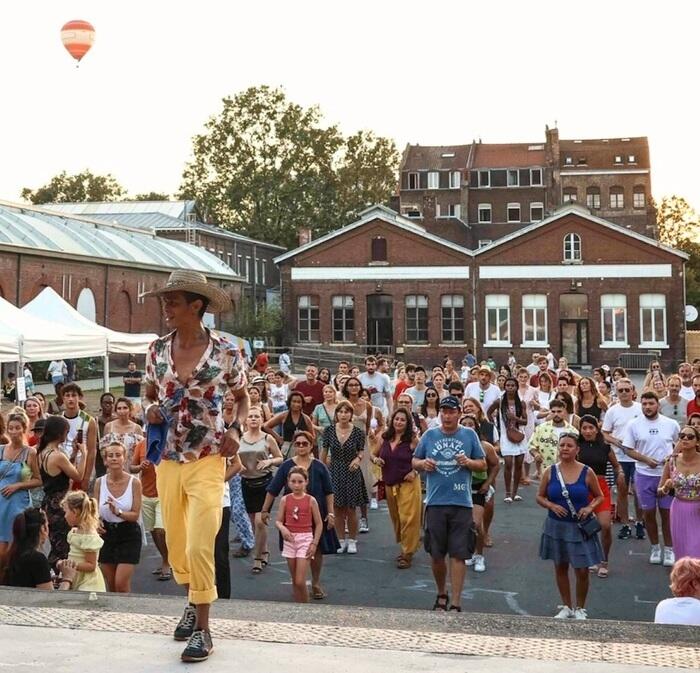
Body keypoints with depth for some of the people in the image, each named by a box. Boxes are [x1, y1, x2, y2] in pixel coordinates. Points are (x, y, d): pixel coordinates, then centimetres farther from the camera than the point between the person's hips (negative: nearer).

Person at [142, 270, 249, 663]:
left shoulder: (226, 352, -9)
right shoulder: (157, 350, 0)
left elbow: (243, 397, 8)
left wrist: (236, 430, -9)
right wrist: (150, 410, -6)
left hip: (208, 461, -4)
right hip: (168, 460, 4)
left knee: (200, 546, -10)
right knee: (176, 543, 14)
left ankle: (203, 629, 5)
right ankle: (194, 602, 39)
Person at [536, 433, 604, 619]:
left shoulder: (586, 473, -6)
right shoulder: (550, 472, -2)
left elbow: (599, 496, 5)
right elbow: (540, 497, 5)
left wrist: (590, 507, -14)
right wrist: (551, 505, -14)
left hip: (580, 527, -2)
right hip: (556, 526, 2)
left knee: (582, 570, 0)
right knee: (560, 567, 12)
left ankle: (580, 609, 21)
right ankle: (567, 606, 30)